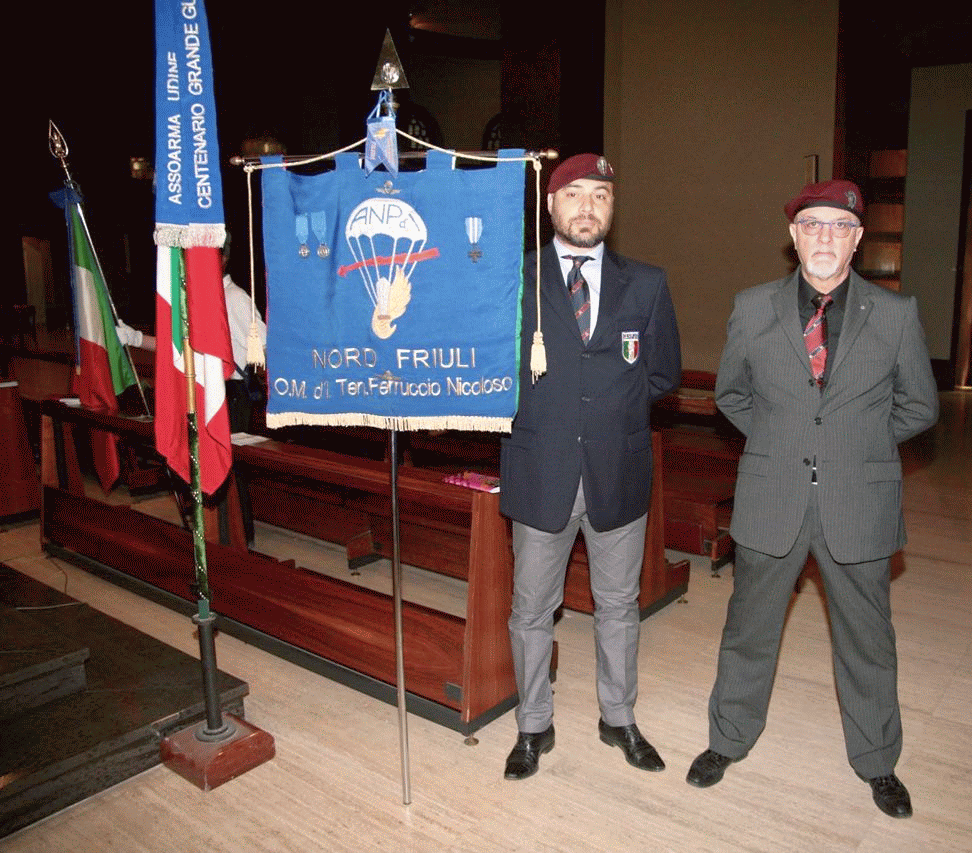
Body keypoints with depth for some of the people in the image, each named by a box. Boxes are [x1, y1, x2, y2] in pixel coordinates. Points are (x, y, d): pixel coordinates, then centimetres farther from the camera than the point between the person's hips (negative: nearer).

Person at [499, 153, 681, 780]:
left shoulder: (646, 284, 5)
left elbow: (664, 373, 9)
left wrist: (613, 404, 1)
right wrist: (537, 407, -6)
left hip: (619, 473, 2)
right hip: (541, 472, -1)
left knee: (618, 606, 16)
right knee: (532, 610, 11)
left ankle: (619, 719, 37)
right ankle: (534, 727, 31)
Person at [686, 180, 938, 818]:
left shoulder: (897, 315, -3)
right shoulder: (754, 309, -1)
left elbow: (919, 407, 8)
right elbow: (731, 394, 13)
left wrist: (860, 446, 4)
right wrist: (779, 440, 6)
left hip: (859, 504, 0)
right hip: (772, 501, 1)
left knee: (867, 640, 15)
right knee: (749, 629, 15)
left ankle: (877, 763, 38)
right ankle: (729, 741, 36)